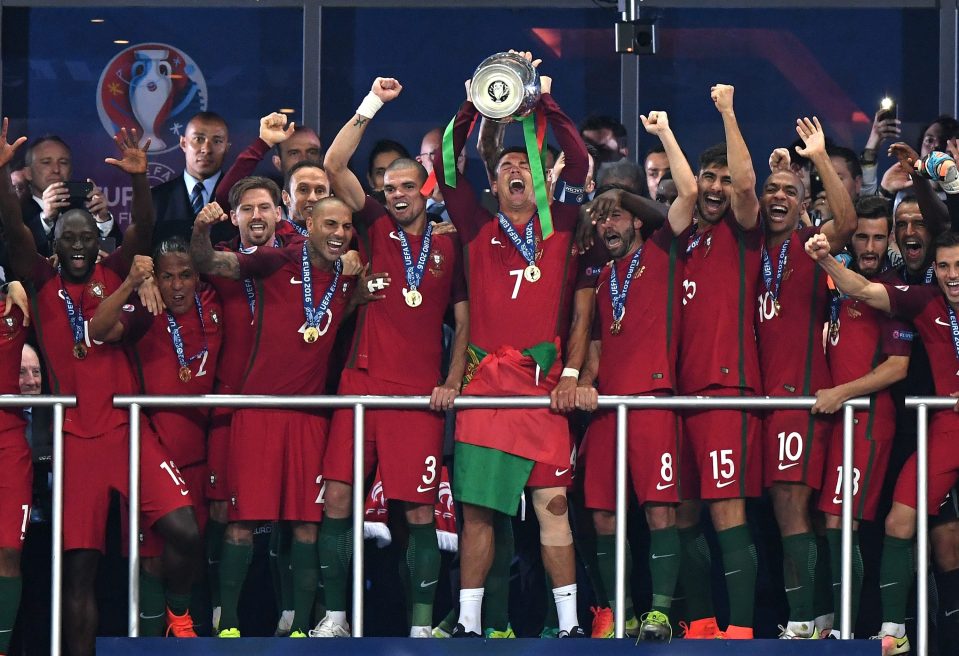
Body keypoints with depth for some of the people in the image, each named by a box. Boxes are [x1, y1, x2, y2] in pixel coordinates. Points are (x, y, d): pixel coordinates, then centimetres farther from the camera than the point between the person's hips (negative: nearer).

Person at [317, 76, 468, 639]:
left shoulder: (448, 246, 10)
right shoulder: (376, 228, 10)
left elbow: (465, 319, 12)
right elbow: (335, 166, 1)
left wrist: (452, 382, -1)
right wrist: (371, 106, -4)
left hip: (421, 393, -1)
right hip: (363, 382, 1)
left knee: (420, 510, -1)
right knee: (338, 498, -4)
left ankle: (423, 625, 5)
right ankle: (334, 618, 5)